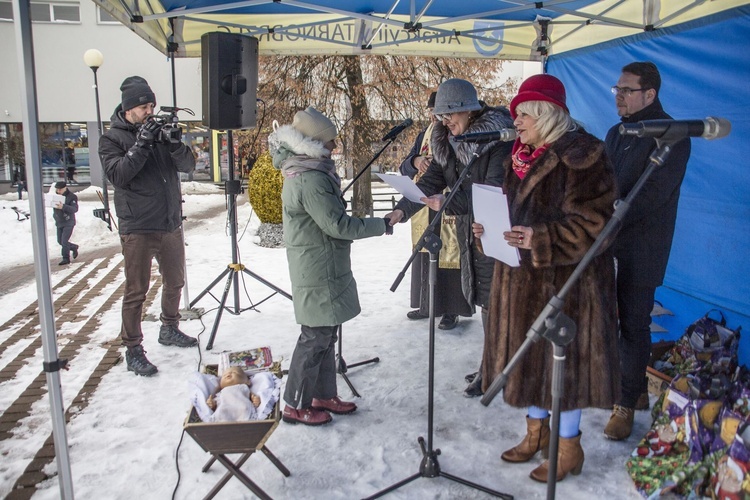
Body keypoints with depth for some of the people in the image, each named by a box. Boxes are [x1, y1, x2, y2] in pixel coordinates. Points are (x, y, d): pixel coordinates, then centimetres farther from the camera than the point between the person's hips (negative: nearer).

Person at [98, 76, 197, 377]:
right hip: (137, 230, -5)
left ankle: (169, 330, 37)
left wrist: (174, 143, -17)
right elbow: (117, 175, -18)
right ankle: (132, 349, 9)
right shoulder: (112, 138, -3)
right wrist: (140, 144, -24)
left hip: (170, 225, 6)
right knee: (136, 291, -1)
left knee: (175, 282, 18)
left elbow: (188, 166, 1)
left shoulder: (158, 131, 9)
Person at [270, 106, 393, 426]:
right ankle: (295, 405, 15)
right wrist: (381, 225, -14)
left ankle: (323, 395, 30)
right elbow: (338, 224, -23)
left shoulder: (304, 173, 11)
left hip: (323, 270, 10)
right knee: (316, 338, 1)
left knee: (325, 334, 17)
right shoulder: (311, 180, -22)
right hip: (318, 274, -10)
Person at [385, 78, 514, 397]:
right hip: (469, 233, 7)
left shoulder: (499, 140, -16)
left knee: (493, 301, -1)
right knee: (483, 298, 14)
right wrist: (402, 210, -10)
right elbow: (430, 181, 4)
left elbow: (494, 191, -25)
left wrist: (448, 203, -32)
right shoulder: (448, 143, 8)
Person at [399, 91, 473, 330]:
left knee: (448, 255, -5)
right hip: (424, 208, 6)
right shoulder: (424, 135, 16)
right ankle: (428, 305, 24)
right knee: (424, 255, 10)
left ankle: (451, 310, 6)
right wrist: (415, 161, -10)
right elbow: (404, 168, 12)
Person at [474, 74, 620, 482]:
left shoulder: (580, 155, -15)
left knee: (563, 356, 3)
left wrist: (540, 239, -30)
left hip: (564, 280, -8)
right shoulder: (522, 155, 11)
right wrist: (490, 228, 1)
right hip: (523, 276, 9)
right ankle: (536, 433, 36)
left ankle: (569, 447, 23)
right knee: (529, 353, 17)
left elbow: (591, 223, -20)